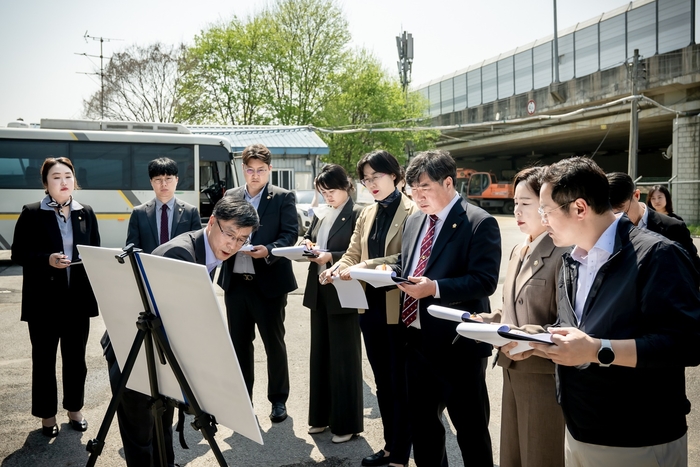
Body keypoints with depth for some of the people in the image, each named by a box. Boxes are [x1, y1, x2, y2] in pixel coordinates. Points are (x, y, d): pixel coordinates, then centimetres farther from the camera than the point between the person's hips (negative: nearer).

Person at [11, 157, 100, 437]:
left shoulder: (86, 213, 8)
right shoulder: (32, 214, -3)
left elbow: (96, 252, 11)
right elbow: (18, 254, -5)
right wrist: (47, 259, -21)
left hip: (78, 299, 3)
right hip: (44, 300, -3)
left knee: (76, 358, 12)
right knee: (44, 359, 8)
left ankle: (75, 409, 28)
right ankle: (47, 414, 22)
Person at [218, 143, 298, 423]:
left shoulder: (283, 198, -1)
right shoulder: (230, 196, 12)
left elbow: (290, 234, -8)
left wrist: (268, 250, -24)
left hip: (269, 281, -4)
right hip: (235, 281, 4)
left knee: (274, 343, 6)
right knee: (239, 342, 13)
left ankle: (278, 399, 21)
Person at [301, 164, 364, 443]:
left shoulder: (357, 214, -10)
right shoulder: (320, 214, 11)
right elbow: (307, 238, 18)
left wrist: (331, 257, -23)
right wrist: (307, 245, -4)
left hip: (343, 294, -7)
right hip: (319, 292, 8)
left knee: (344, 358, 2)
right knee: (320, 355, 15)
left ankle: (346, 424, 13)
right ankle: (321, 416, 28)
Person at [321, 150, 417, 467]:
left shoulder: (412, 212, -9)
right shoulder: (366, 214, 13)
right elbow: (352, 255, 10)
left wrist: (366, 266, -27)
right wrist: (336, 269, -11)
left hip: (398, 307, -7)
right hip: (370, 306, 7)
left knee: (400, 382, 5)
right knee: (382, 380, 17)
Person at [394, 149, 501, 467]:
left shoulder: (479, 223, -12)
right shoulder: (414, 221, 12)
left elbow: (485, 281, -19)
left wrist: (434, 287, -28)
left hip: (456, 343, -7)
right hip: (416, 338, 8)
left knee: (470, 428, 9)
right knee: (421, 422, 20)